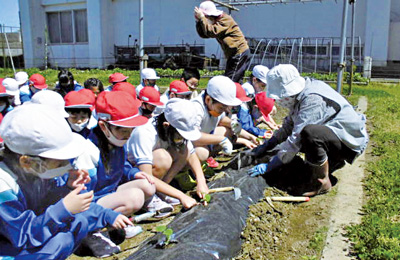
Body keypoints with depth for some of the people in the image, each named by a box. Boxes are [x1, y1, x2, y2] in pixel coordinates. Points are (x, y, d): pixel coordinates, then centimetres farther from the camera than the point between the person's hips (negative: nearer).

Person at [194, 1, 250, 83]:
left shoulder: (225, 19, -13)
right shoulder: (217, 21, 15)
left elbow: (212, 32, -27)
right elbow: (203, 34, 10)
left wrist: (202, 17, -19)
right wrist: (198, 21, -3)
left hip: (240, 52, -10)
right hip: (233, 54, 10)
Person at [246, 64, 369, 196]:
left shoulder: (312, 100, -28)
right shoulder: (300, 95, 1)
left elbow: (296, 139, -29)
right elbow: (288, 126, 10)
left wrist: (269, 166, -23)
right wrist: (264, 148, 6)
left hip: (351, 140, -10)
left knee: (308, 132, -37)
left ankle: (322, 182, -15)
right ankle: (333, 161, 18)